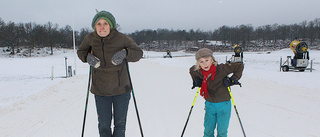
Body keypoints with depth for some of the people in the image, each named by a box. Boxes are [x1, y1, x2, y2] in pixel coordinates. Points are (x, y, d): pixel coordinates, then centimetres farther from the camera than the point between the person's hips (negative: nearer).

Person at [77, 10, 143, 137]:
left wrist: (125, 53, -20)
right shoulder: (90, 39, -4)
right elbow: (81, 51, 16)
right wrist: (87, 57, -7)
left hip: (121, 89, -1)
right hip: (100, 90, 2)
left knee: (120, 124, 13)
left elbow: (138, 52, -1)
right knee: (104, 125, 11)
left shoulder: (121, 38, -12)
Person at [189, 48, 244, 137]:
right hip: (209, 104, 3)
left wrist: (233, 80, -13)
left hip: (223, 104, -3)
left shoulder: (221, 69, -20)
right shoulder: (197, 72, -8)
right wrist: (195, 81, 4)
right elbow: (191, 70, 17)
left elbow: (239, 66, -10)